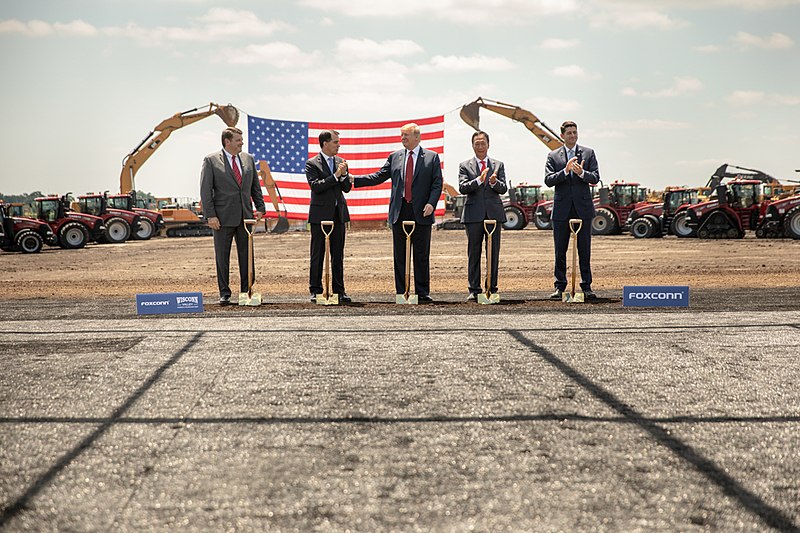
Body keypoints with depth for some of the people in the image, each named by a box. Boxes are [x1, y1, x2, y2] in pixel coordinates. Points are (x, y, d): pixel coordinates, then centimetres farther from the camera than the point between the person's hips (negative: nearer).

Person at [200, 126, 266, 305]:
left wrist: (260, 207, 5)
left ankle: (247, 291, 15)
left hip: (245, 217, 4)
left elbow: (255, 186, 15)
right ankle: (224, 293, 10)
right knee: (222, 257, 2)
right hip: (223, 218, -4)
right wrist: (210, 215, -12)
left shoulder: (248, 159, 10)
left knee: (246, 256, 7)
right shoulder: (211, 160, -3)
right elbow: (205, 190, -5)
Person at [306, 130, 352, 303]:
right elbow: (315, 186, -17)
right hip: (320, 214, -5)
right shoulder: (312, 164, -4)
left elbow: (347, 188, 8)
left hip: (338, 214, 5)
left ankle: (339, 290, 12)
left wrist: (344, 175, -11)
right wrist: (335, 176, -20)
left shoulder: (340, 162, 11)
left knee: (338, 255, 7)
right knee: (317, 255, 2)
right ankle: (315, 290, 8)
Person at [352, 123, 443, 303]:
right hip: (399, 213, 3)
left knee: (421, 255, 2)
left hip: (421, 213, -3)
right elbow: (379, 176, 10)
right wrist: (354, 179, 0)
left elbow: (437, 183, 1)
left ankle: (423, 294, 9)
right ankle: (402, 293, 11)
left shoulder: (431, 157, 4)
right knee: (400, 256, 5)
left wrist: (431, 203, -14)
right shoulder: (395, 157, 12)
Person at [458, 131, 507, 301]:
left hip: (494, 212, 2)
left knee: (494, 253, 3)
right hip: (473, 214, -1)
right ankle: (474, 290, 5)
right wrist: (479, 180, -21)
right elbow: (462, 188, -6)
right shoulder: (464, 166, 7)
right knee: (474, 253, 0)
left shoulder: (498, 165, 13)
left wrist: (494, 182, -18)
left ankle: (492, 289, 10)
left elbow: (504, 189, 3)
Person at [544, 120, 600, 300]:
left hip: (583, 207, 0)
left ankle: (586, 287, 8)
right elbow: (548, 180, -4)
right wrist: (565, 171, -19)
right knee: (560, 251, 4)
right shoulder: (553, 156, 7)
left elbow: (595, 177, -1)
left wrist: (581, 173, -20)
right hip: (562, 209, 0)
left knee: (584, 250, 2)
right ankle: (560, 287, 10)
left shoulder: (588, 153, 8)